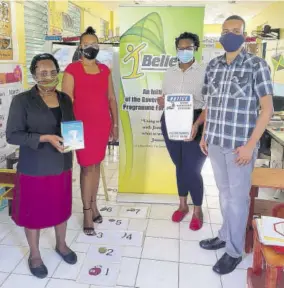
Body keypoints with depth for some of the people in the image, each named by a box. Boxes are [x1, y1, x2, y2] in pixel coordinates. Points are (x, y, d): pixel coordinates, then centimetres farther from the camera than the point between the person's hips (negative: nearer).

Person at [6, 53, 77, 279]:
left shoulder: (65, 99, 4)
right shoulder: (22, 100, -12)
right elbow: (13, 135, -15)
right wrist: (45, 138, -25)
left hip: (61, 165, 5)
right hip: (34, 168, -4)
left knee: (61, 207, 18)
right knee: (33, 211, 11)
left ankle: (61, 245, 42)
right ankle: (35, 255, 33)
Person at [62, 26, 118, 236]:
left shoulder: (104, 70, 10)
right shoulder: (72, 70, -5)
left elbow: (111, 98, 12)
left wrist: (115, 124, 10)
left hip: (103, 124, 5)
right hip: (83, 125, -4)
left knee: (96, 164, 12)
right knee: (87, 167, 0)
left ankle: (93, 204, 26)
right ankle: (87, 212, 12)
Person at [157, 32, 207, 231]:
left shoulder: (204, 72, -5)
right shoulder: (170, 72, 11)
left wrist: (197, 124, -26)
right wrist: (162, 102, -7)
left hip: (195, 124, -4)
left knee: (192, 170, -6)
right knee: (179, 166, 13)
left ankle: (198, 211, 16)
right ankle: (183, 205, 31)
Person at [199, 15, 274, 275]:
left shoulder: (256, 65, -6)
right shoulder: (213, 66, 9)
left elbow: (267, 108, -9)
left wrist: (250, 144, -15)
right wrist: (205, 135, 12)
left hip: (239, 144, -5)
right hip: (215, 143, 5)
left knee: (238, 197, 5)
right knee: (224, 192, 18)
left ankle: (234, 251, 20)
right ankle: (225, 235, 36)